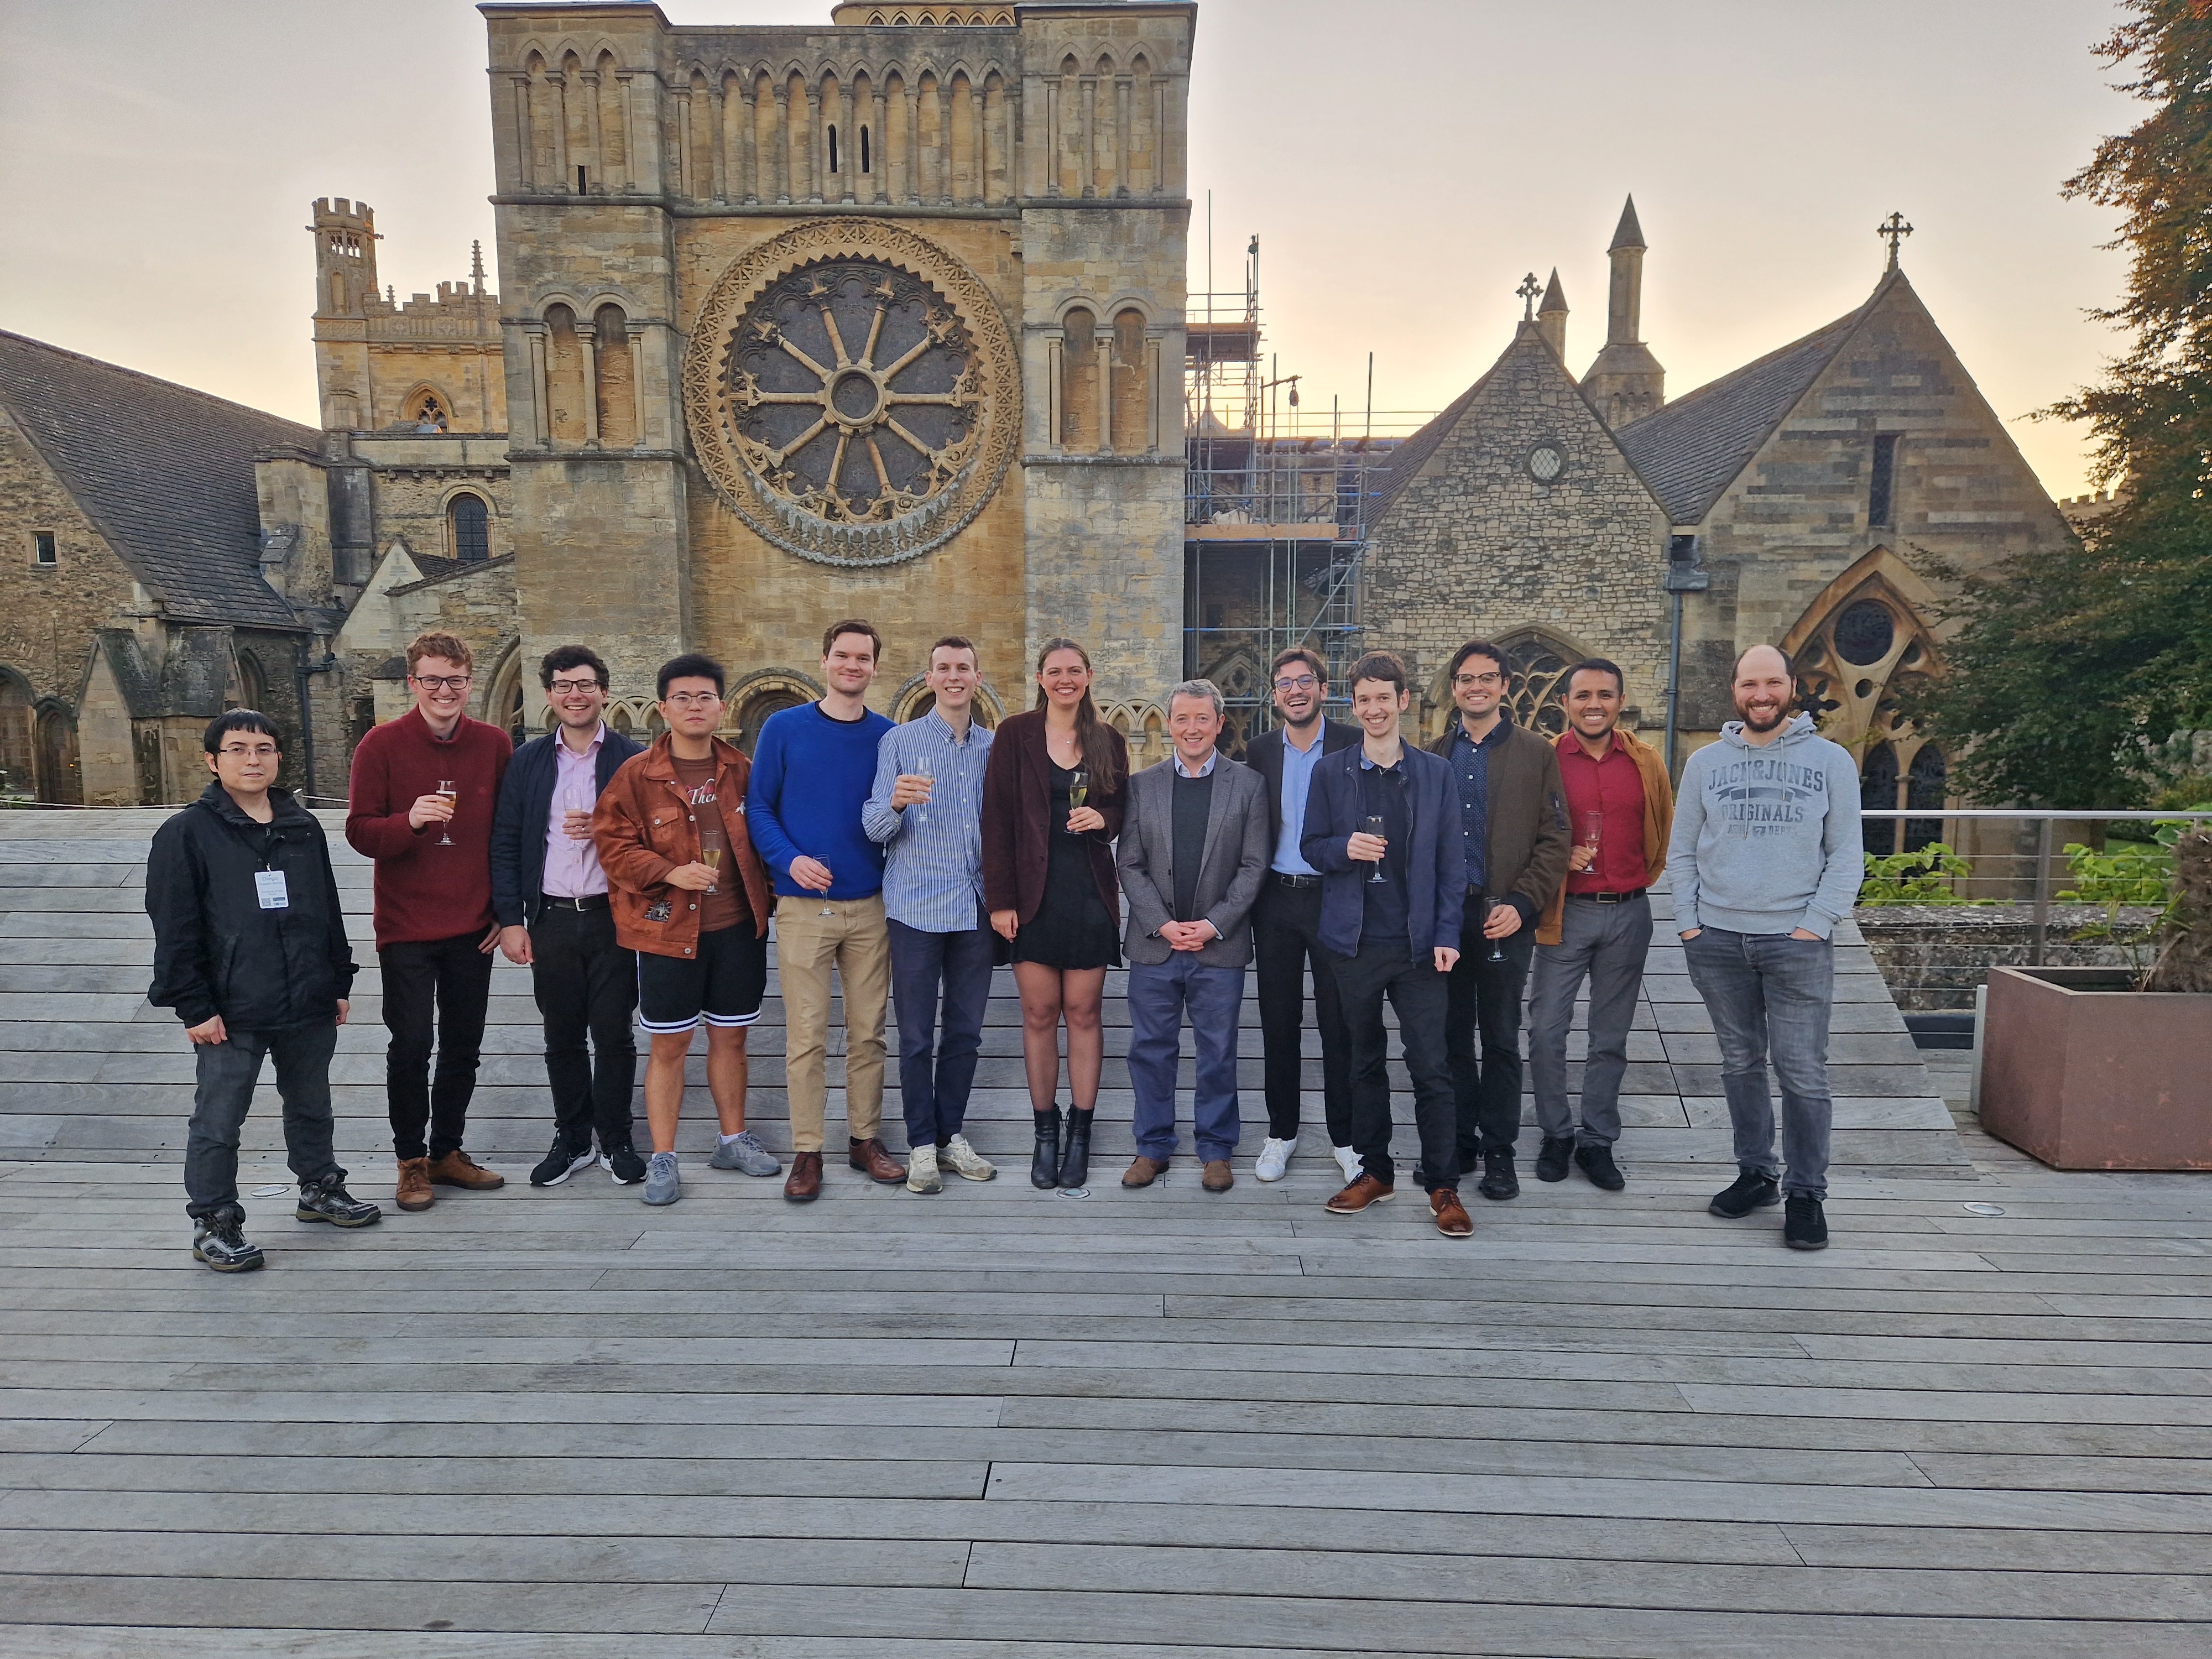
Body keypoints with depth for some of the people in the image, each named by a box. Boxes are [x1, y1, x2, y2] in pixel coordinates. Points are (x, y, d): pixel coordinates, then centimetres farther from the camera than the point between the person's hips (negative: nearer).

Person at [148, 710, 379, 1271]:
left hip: (309, 1006, 5)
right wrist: (193, 1008, -11)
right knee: (218, 1122, 4)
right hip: (231, 1012, -5)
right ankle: (214, 1222, 19)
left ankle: (320, 1187, 36)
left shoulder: (304, 827, 8)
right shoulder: (187, 833, -6)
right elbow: (174, 930, -8)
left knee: (312, 1105, 19)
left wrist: (339, 983, 13)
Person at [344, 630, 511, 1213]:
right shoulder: (382, 744, -5)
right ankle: (412, 1160, 19)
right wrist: (410, 821, -26)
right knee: (411, 1046, 1)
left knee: (463, 1047, 11)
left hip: (473, 929, 3)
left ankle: (448, 1152, 28)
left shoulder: (495, 745, 2)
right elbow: (360, 831, -6)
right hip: (406, 928, -2)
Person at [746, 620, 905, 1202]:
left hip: (870, 907, 2)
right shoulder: (784, 729, 1)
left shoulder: (889, 737, 6)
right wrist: (789, 859, -13)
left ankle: (865, 1139, 22)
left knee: (868, 1031, 9)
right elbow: (758, 806, 1)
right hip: (803, 907, -2)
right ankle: (807, 1151, 12)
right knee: (806, 1035, 1)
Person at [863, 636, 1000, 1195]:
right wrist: (896, 802, -27)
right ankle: (921, 1144, 15)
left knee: (966, 1031, 10)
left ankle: (951, 1135, 23)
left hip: (976, 909, 3)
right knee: (917, 1034, 3)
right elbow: (875, 828, -5)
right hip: (917, 909, -3)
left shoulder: (994, 747, 9)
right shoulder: (899, 741, 0)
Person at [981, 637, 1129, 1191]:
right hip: (1032, 893, -1)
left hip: (1089, 893, 1)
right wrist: (1000, 899, -7)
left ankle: (1080, 1134, 15)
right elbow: (996, 819, -2)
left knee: (1083, 1012, 4)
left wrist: (1103, 819, -10)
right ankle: (1045, 1133, 16)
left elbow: (1124, 813, 15)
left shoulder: (1109, 741, 8)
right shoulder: (1015, 735, 2)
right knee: (1039, 1013, 3)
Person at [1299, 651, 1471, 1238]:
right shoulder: (1330, 772, 5)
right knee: (1365, 1062, 12)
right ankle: (1375, 1172, 26)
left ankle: (1443, 1186, 10)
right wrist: (1344, 848, -16)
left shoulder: (1435, 773, 4)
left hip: (1418, 942, -1)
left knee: (1432, 1067, -2)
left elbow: (1451, 862, 3)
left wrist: (1447, 935, -5)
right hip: (1356, 941, 1)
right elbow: (1311, 846, 6)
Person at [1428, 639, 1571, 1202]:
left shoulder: (1537, 754, 3)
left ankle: (1498, 1151, 16)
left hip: (1504, 916, -2)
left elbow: (1554, 840, -2)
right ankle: (1458, 1141, 21)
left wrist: (1521, 904, -12)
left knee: (1501, 1039, 5)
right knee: (1451, 1036, 9)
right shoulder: (1434, 756, 11)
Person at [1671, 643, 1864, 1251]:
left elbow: (1847, 856, 0)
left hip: (1798, 943, -2)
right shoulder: (1705, 763, 7)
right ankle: (1755, 1173, 23)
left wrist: (1815, 926, -9)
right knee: (1741, 1064, 11)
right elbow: (1683, 851, 8)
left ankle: (1806, 1192, 10)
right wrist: (1688, 924, 0)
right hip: (1717, 941, 2)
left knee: (1802, 1071, -2)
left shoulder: (1831, 760, 2)